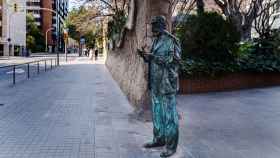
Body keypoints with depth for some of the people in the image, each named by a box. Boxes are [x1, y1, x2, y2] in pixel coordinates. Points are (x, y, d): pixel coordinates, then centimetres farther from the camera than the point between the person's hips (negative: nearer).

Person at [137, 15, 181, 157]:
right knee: (157, 113, 16)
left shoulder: (170, 41, -11)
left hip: (167, 84, -9)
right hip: (155, 84, 9)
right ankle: (159, 139, 30)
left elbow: (173, 61, -17)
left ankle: (171, 145, 9)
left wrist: (154, 56, -23)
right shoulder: (156, 41, 15)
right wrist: (145, 56, 2)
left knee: (169, 114, -1)